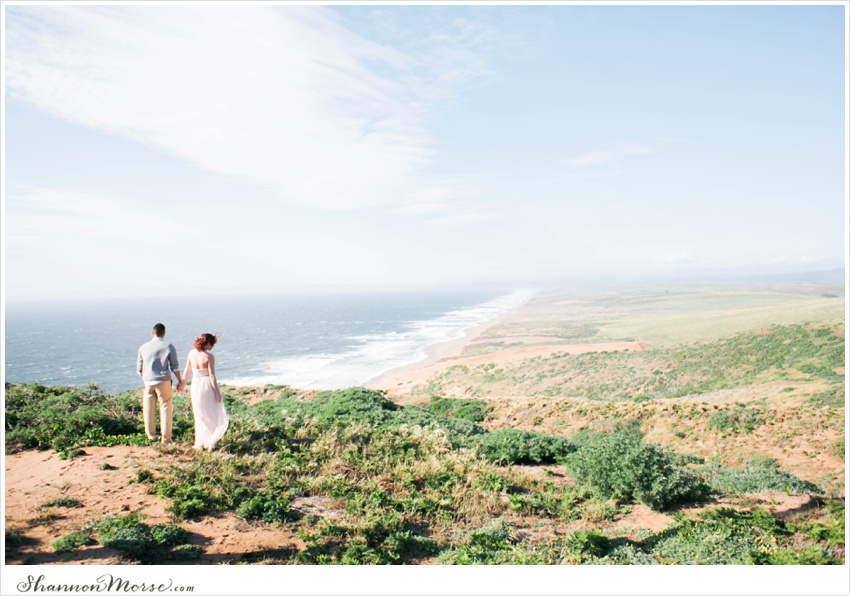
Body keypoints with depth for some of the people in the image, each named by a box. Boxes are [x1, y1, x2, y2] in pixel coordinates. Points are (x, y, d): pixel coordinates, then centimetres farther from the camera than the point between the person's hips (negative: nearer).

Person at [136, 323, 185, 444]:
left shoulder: (143, 348, 7)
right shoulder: (169, 347, -3)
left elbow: (139, 369, 12)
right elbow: (175, 367, 0)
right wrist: (180, 381, 11)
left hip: (148, 382, 3)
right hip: (163, 381, -3)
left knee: (149, 410, 13)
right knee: (166, 409, 3)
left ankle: (151, 435, 21)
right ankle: (166, 438, 3)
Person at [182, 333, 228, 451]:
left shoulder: (191, 354, 0)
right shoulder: (209, 356, -16)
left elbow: (186, 371, 7)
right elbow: (212, 376, -17)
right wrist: (217, 392, -12)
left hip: (195, 386, 5)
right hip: (207, 386, -5)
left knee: (199, 415, 19)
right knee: (212, 416, 10)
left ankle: (199, 443, 25)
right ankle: (209, 442, 7)